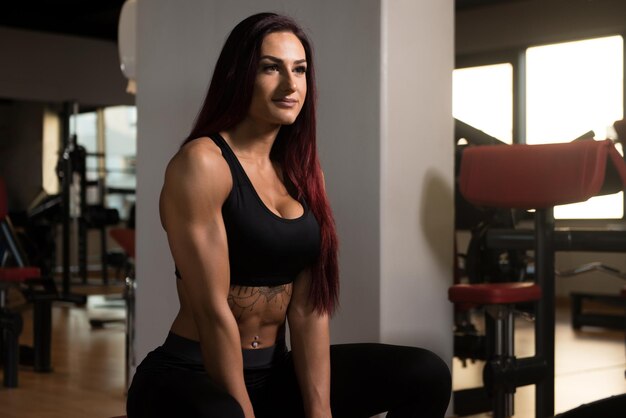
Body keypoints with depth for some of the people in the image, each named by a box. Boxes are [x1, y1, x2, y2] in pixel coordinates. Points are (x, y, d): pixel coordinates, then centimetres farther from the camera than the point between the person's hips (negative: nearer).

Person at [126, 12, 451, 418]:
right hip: (191, 377, -7)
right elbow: (212, 309, -19)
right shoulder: (202, 162, -14)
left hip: (273, 370, 7)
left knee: (426, 376, -2)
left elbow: (309, 305, -1)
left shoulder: (302, 172, 8)